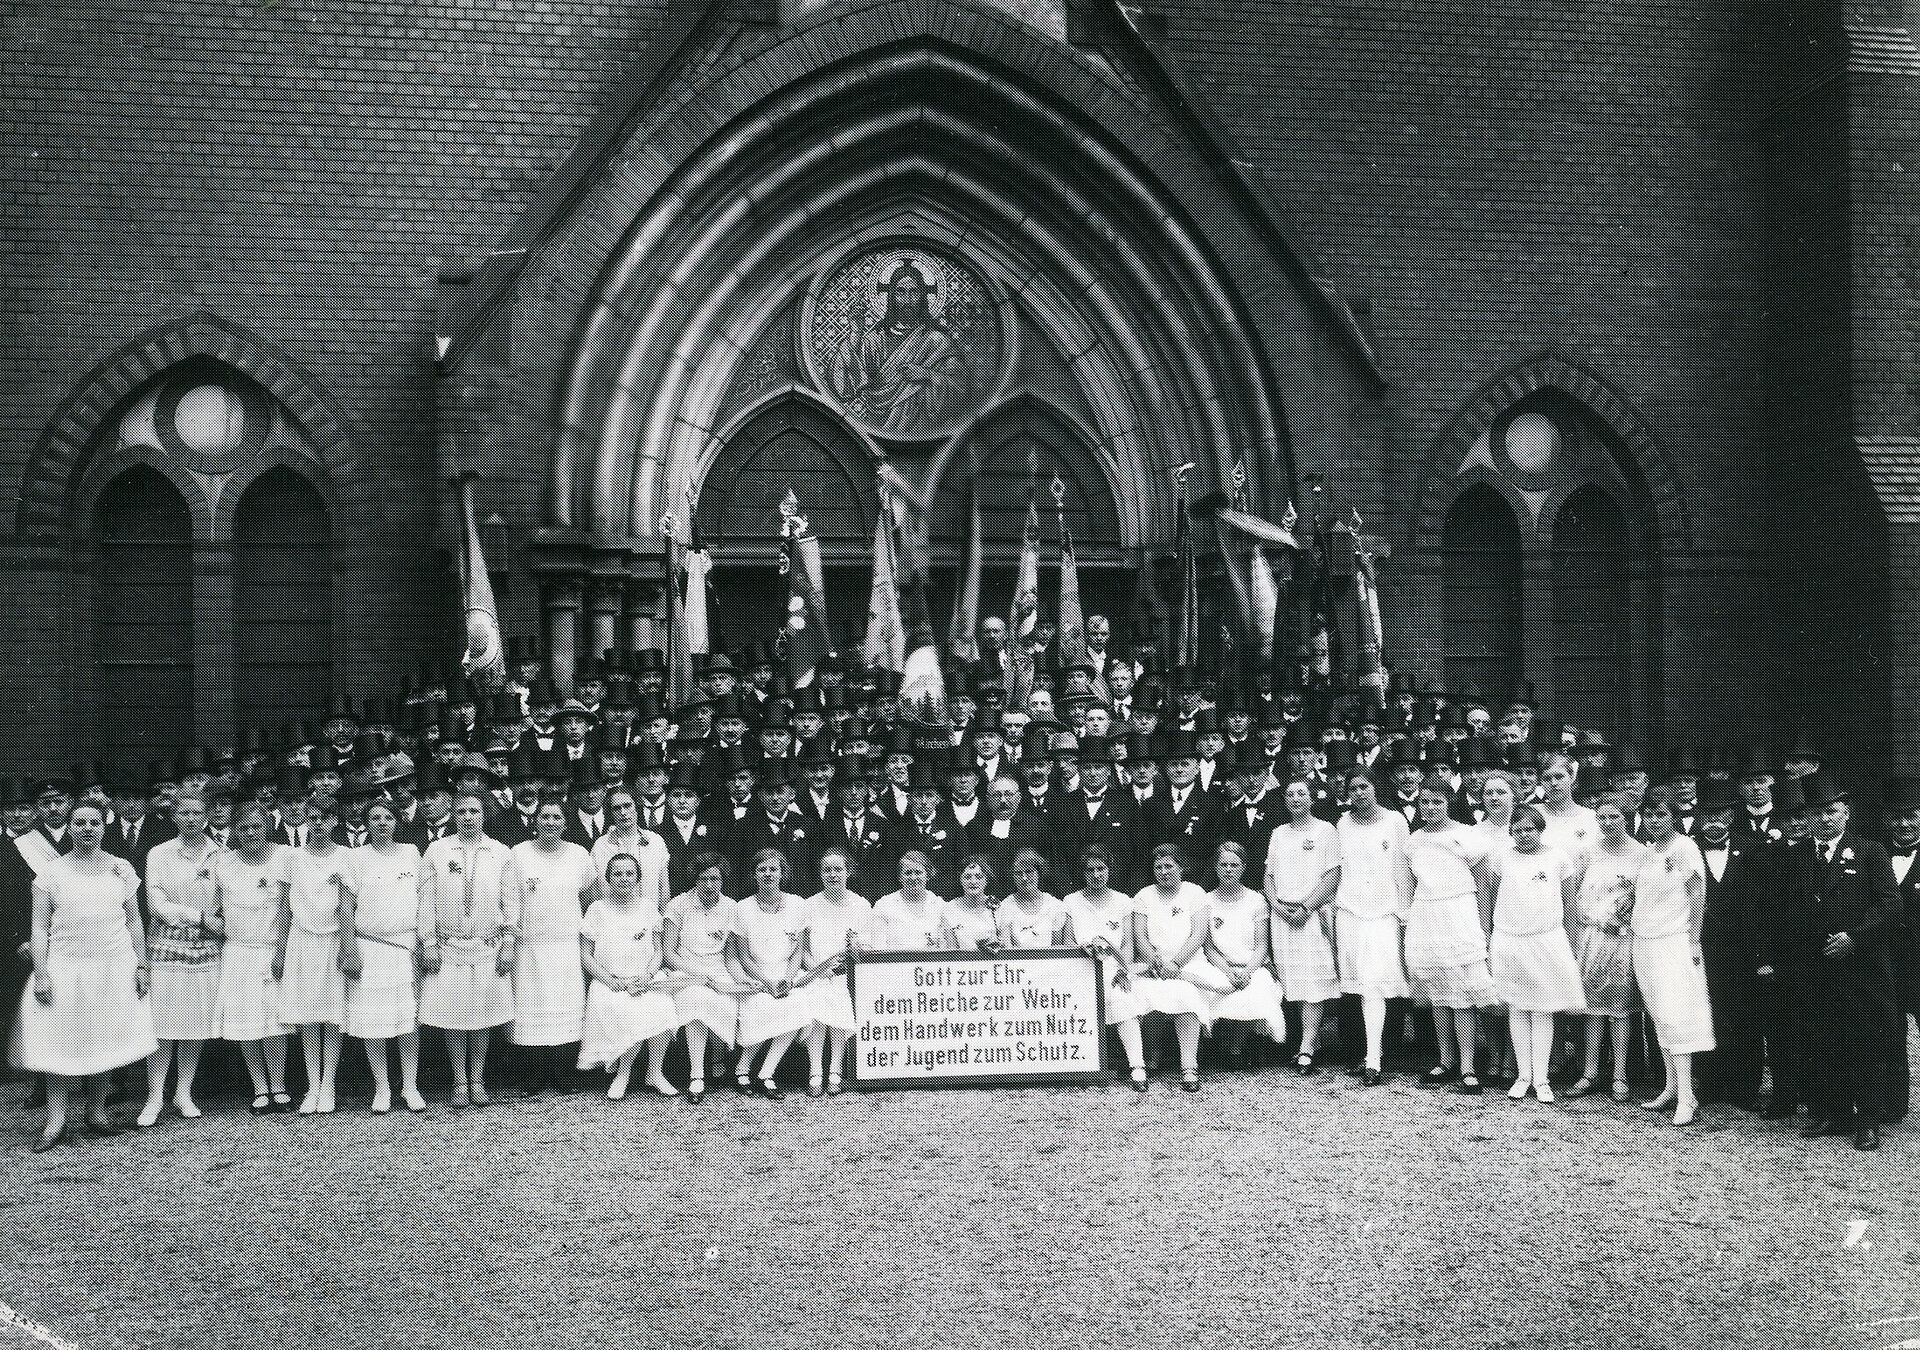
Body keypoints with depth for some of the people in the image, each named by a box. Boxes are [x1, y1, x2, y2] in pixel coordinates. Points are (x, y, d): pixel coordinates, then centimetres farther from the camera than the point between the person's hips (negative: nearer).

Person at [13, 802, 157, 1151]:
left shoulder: (121, 869, 7)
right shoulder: (51, 872, 2)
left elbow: (134, 922, 10)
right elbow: (40, 928, 0)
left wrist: (141, 966, 4)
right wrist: (40, 975, -8)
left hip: (115, 967, 1)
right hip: (65, 969, -1)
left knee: (104, 1039, 5)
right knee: (60, 1042, -4)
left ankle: (97, 1111, 18)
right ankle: (56, 1121, 1)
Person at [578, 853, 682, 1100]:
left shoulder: (648, 906, 12)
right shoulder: (598, 909, 5)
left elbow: (659, 950, 11)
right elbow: (585, 954, 3)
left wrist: (647, 976, -8)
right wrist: (610, 980, -11)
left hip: (646, 981, 2)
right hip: (610, 983, -2)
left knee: (664, 1011, -30)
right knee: (635, 1016, -32)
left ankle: (655, 1073, -10)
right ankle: (622, 1075, -10)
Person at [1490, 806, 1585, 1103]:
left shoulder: (1557, 858, 4)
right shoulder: (1503, 859, 7)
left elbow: (1570, 901, 9)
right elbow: (1494, 899, 11)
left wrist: (1570, 943, 6)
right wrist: (1489, 942, 8)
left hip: (1547, 941, -1)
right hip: (1509, 942, 1)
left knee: (1542, 1011, 0)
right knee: (1516, 1010, 4)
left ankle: (1541, 1079, 4)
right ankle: (1523, 1075, 11)